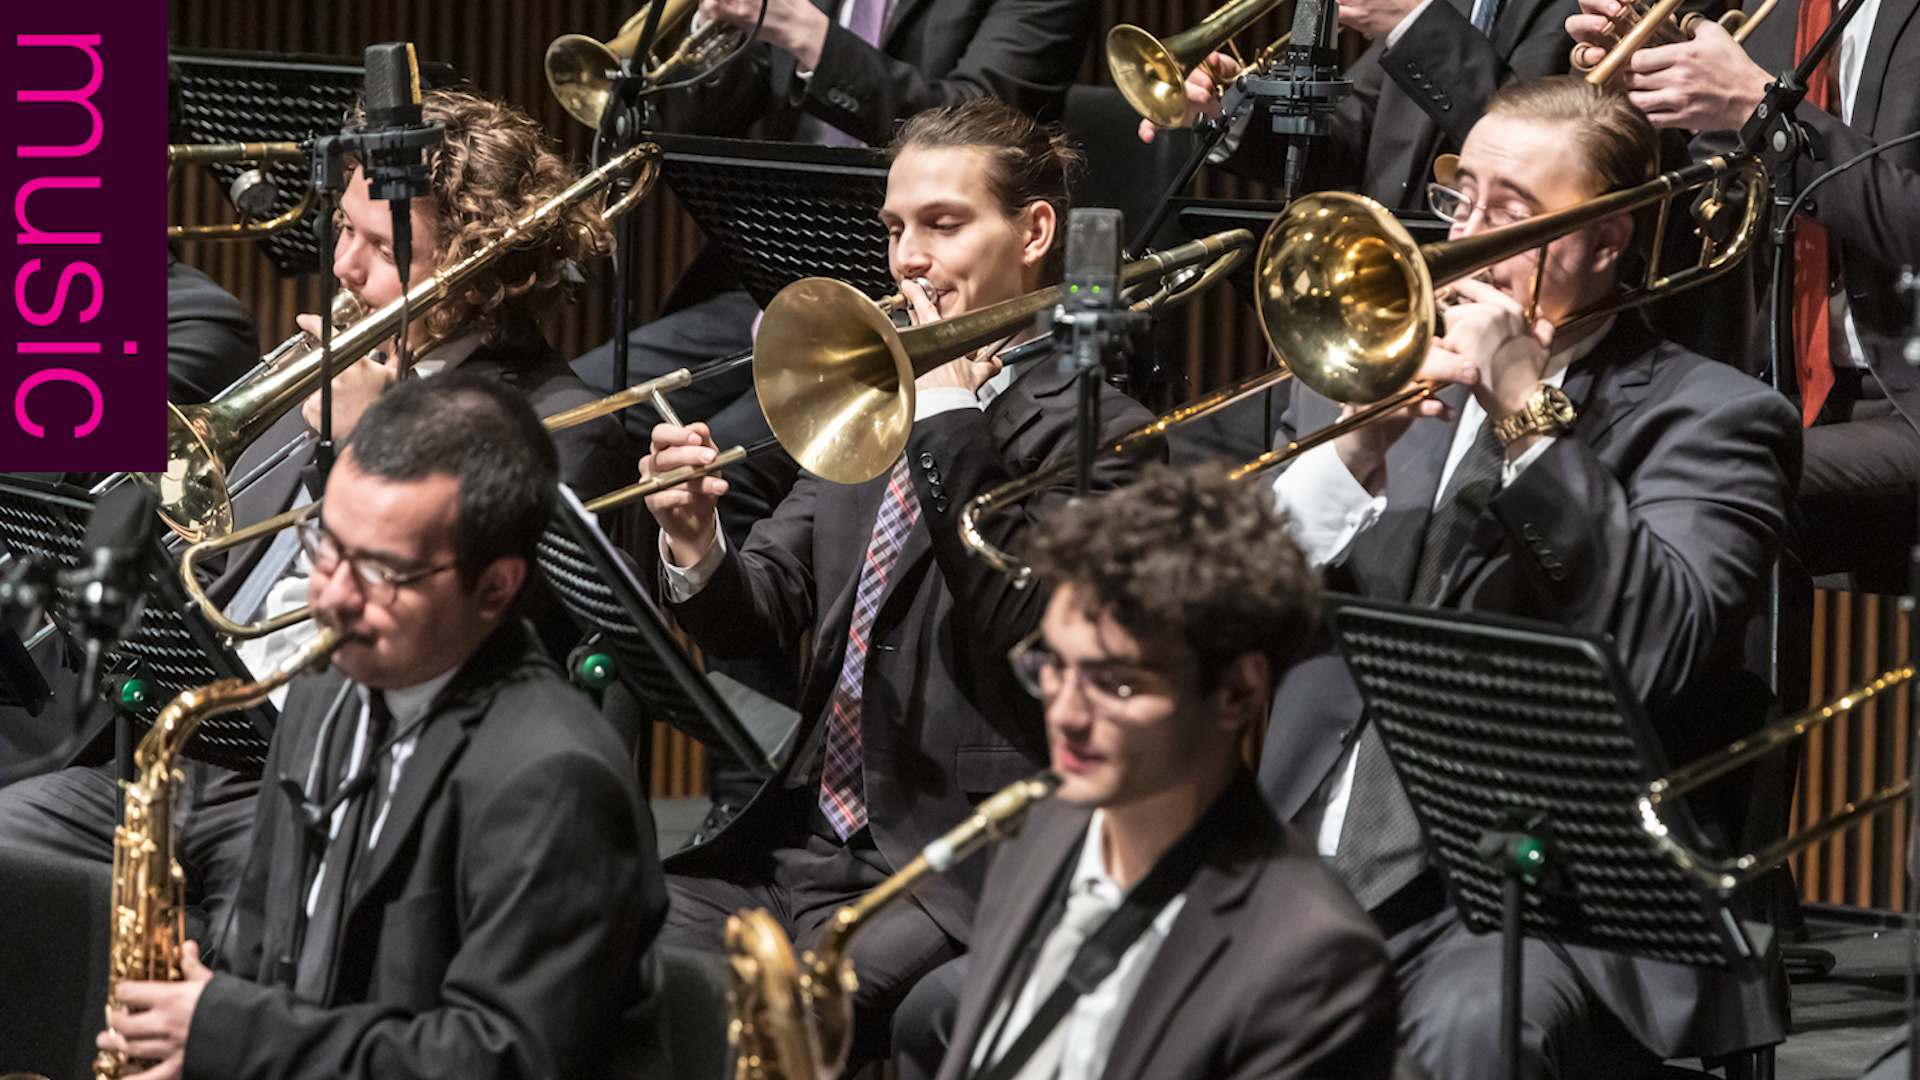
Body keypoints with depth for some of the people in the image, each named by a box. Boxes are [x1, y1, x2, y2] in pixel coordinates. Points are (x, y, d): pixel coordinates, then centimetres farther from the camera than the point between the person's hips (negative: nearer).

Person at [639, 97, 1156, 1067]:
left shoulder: (1096, 432, -3)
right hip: (803, 839, 6)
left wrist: (950, 412, -15)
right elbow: (759, 617, 12)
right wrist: (695, 546, -10)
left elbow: (1023, 616, -20)